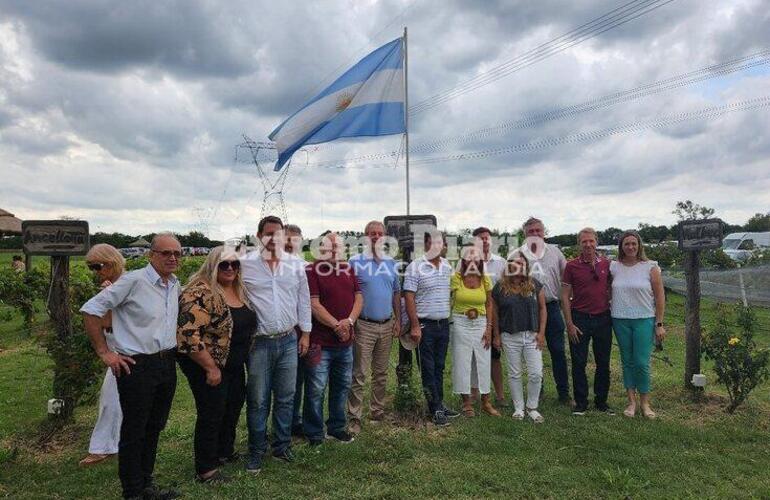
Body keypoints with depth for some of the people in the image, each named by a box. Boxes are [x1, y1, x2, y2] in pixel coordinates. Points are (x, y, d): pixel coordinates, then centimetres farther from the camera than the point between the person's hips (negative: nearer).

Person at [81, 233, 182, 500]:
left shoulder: (176, 285, 7)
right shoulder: (134, 281, -15)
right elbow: (90, 310, -14)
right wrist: (104, 352, -13)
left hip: (167, 365, 7)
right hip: (137, 366, -7)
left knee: (154, 428, 18)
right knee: (134, 432, 6)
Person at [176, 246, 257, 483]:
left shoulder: (238, 290, 5)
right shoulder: (201, 293, -22)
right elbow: (189, 335, -27)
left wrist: (244, 356, 15)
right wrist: (211, 368, -23)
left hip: (234, 364, 9)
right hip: (207, 366, -9)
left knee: (234, 406, 19)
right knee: (212, 414, 1)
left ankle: (225, 451, 40)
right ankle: (206, 470, 18)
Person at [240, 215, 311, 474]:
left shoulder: (296, 265, 4)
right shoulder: (245, 264, -5)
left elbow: (304, 300, 11)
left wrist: (305, 332, 10)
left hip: (289, 341, 3)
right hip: (259, 343, -3)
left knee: (286, 398, 12)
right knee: (257, 401, 6)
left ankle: (282, 446, 28)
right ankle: (256, 451, 21)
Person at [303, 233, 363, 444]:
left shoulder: (348, 269, 12)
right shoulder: (312, 270, -7)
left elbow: (359, 298, 7)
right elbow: (314, 304, -13)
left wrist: (350, 321, -10)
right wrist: (336, 325, -16)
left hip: (346, 342, 6)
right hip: (320, 342, -6)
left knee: (342, 386, 17)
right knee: (316, 390, 1)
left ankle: (337, 427, 33)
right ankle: (314, 435, 17)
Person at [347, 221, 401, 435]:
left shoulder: (391, 263, 10)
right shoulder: (355, 262, -5)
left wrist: (398, 320, 10)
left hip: (387, 325, 5)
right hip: (363, 325, -5)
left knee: (381, 373, 14)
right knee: (359, 374, -3)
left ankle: (377, 411, 26)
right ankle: (354, 417, 4)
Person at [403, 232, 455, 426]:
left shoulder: (447, 266, 9)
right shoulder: (415, 267, -10)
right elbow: (409, 297, -13)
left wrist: (451, 319, 12)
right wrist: (415, 326, -16)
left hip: (444, 324, 6)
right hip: (425, 325, -6)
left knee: (439, 367, 14)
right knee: (428, 369, 4)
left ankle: (439, 404, 25)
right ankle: (435, 409, 12)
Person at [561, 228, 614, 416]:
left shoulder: (606, 264, 4)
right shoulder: (572, 266, -4)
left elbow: (610, 291, 13)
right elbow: (565, 296, -3)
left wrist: (612, 316, 7)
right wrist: (569, 324, -8)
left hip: (603, 318, 3)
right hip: (580, 318, -2)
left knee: (603, 363, 10)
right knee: (579, 363, 4)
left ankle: (601, 401, 24)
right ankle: (581, 402, 16)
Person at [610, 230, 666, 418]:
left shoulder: (650, 267, -2)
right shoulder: (613, 267, 4)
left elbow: (660, 297, -1)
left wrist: (659, 324, -3)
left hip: (644, 320, -2)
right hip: (620, 320, 2)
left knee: (642, 363, -4)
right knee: (627, 361, 9)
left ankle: (645, 403, 13)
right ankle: (631, 401, 20)